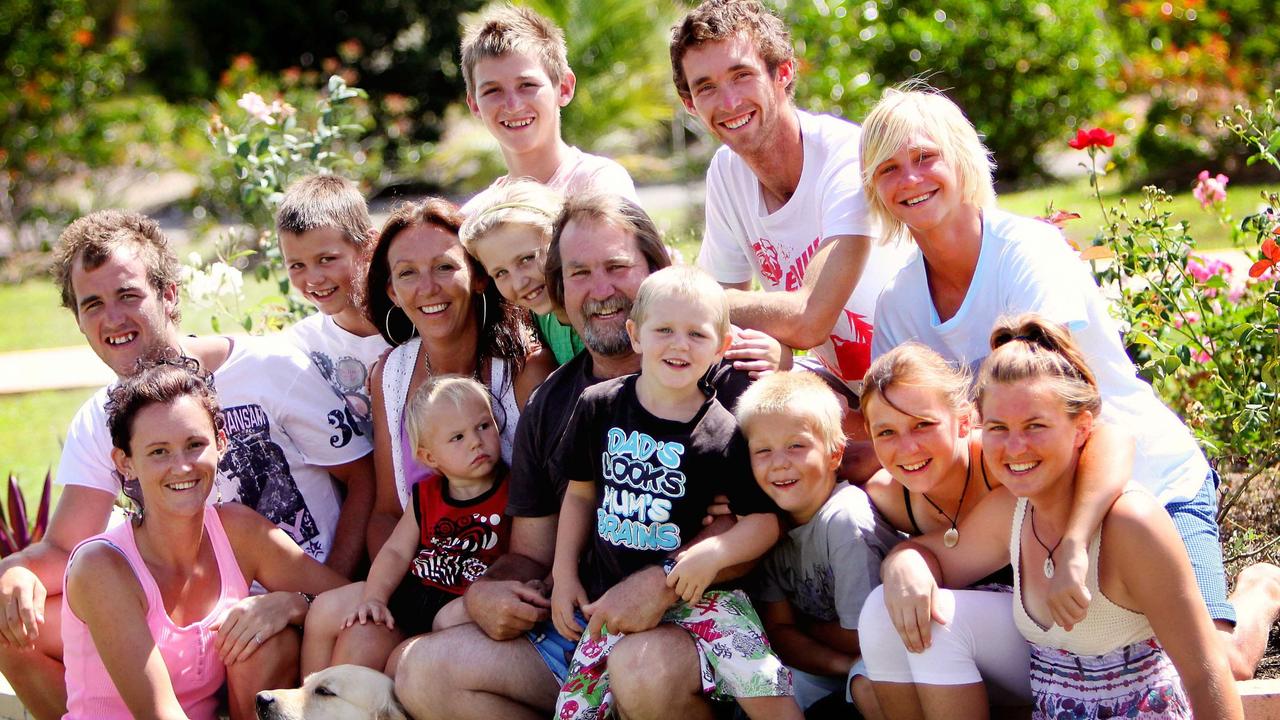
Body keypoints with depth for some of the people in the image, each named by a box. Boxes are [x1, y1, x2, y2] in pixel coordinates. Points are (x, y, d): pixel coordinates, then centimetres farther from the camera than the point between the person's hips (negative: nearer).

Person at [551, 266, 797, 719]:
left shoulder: (724, 432, -8)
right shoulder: (599, 407, 0)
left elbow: (763, 521, -6)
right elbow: (580, 493, 12)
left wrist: (714, 552, -24)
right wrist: (564, 576, 9)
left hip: (699, 594, -3)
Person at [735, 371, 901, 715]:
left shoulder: (844, 519, -22)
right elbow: (778, 631, -3)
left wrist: (800, 624, -2)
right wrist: (840, 663, -21)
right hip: (824, 668, 7)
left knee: (869, 687, -36)